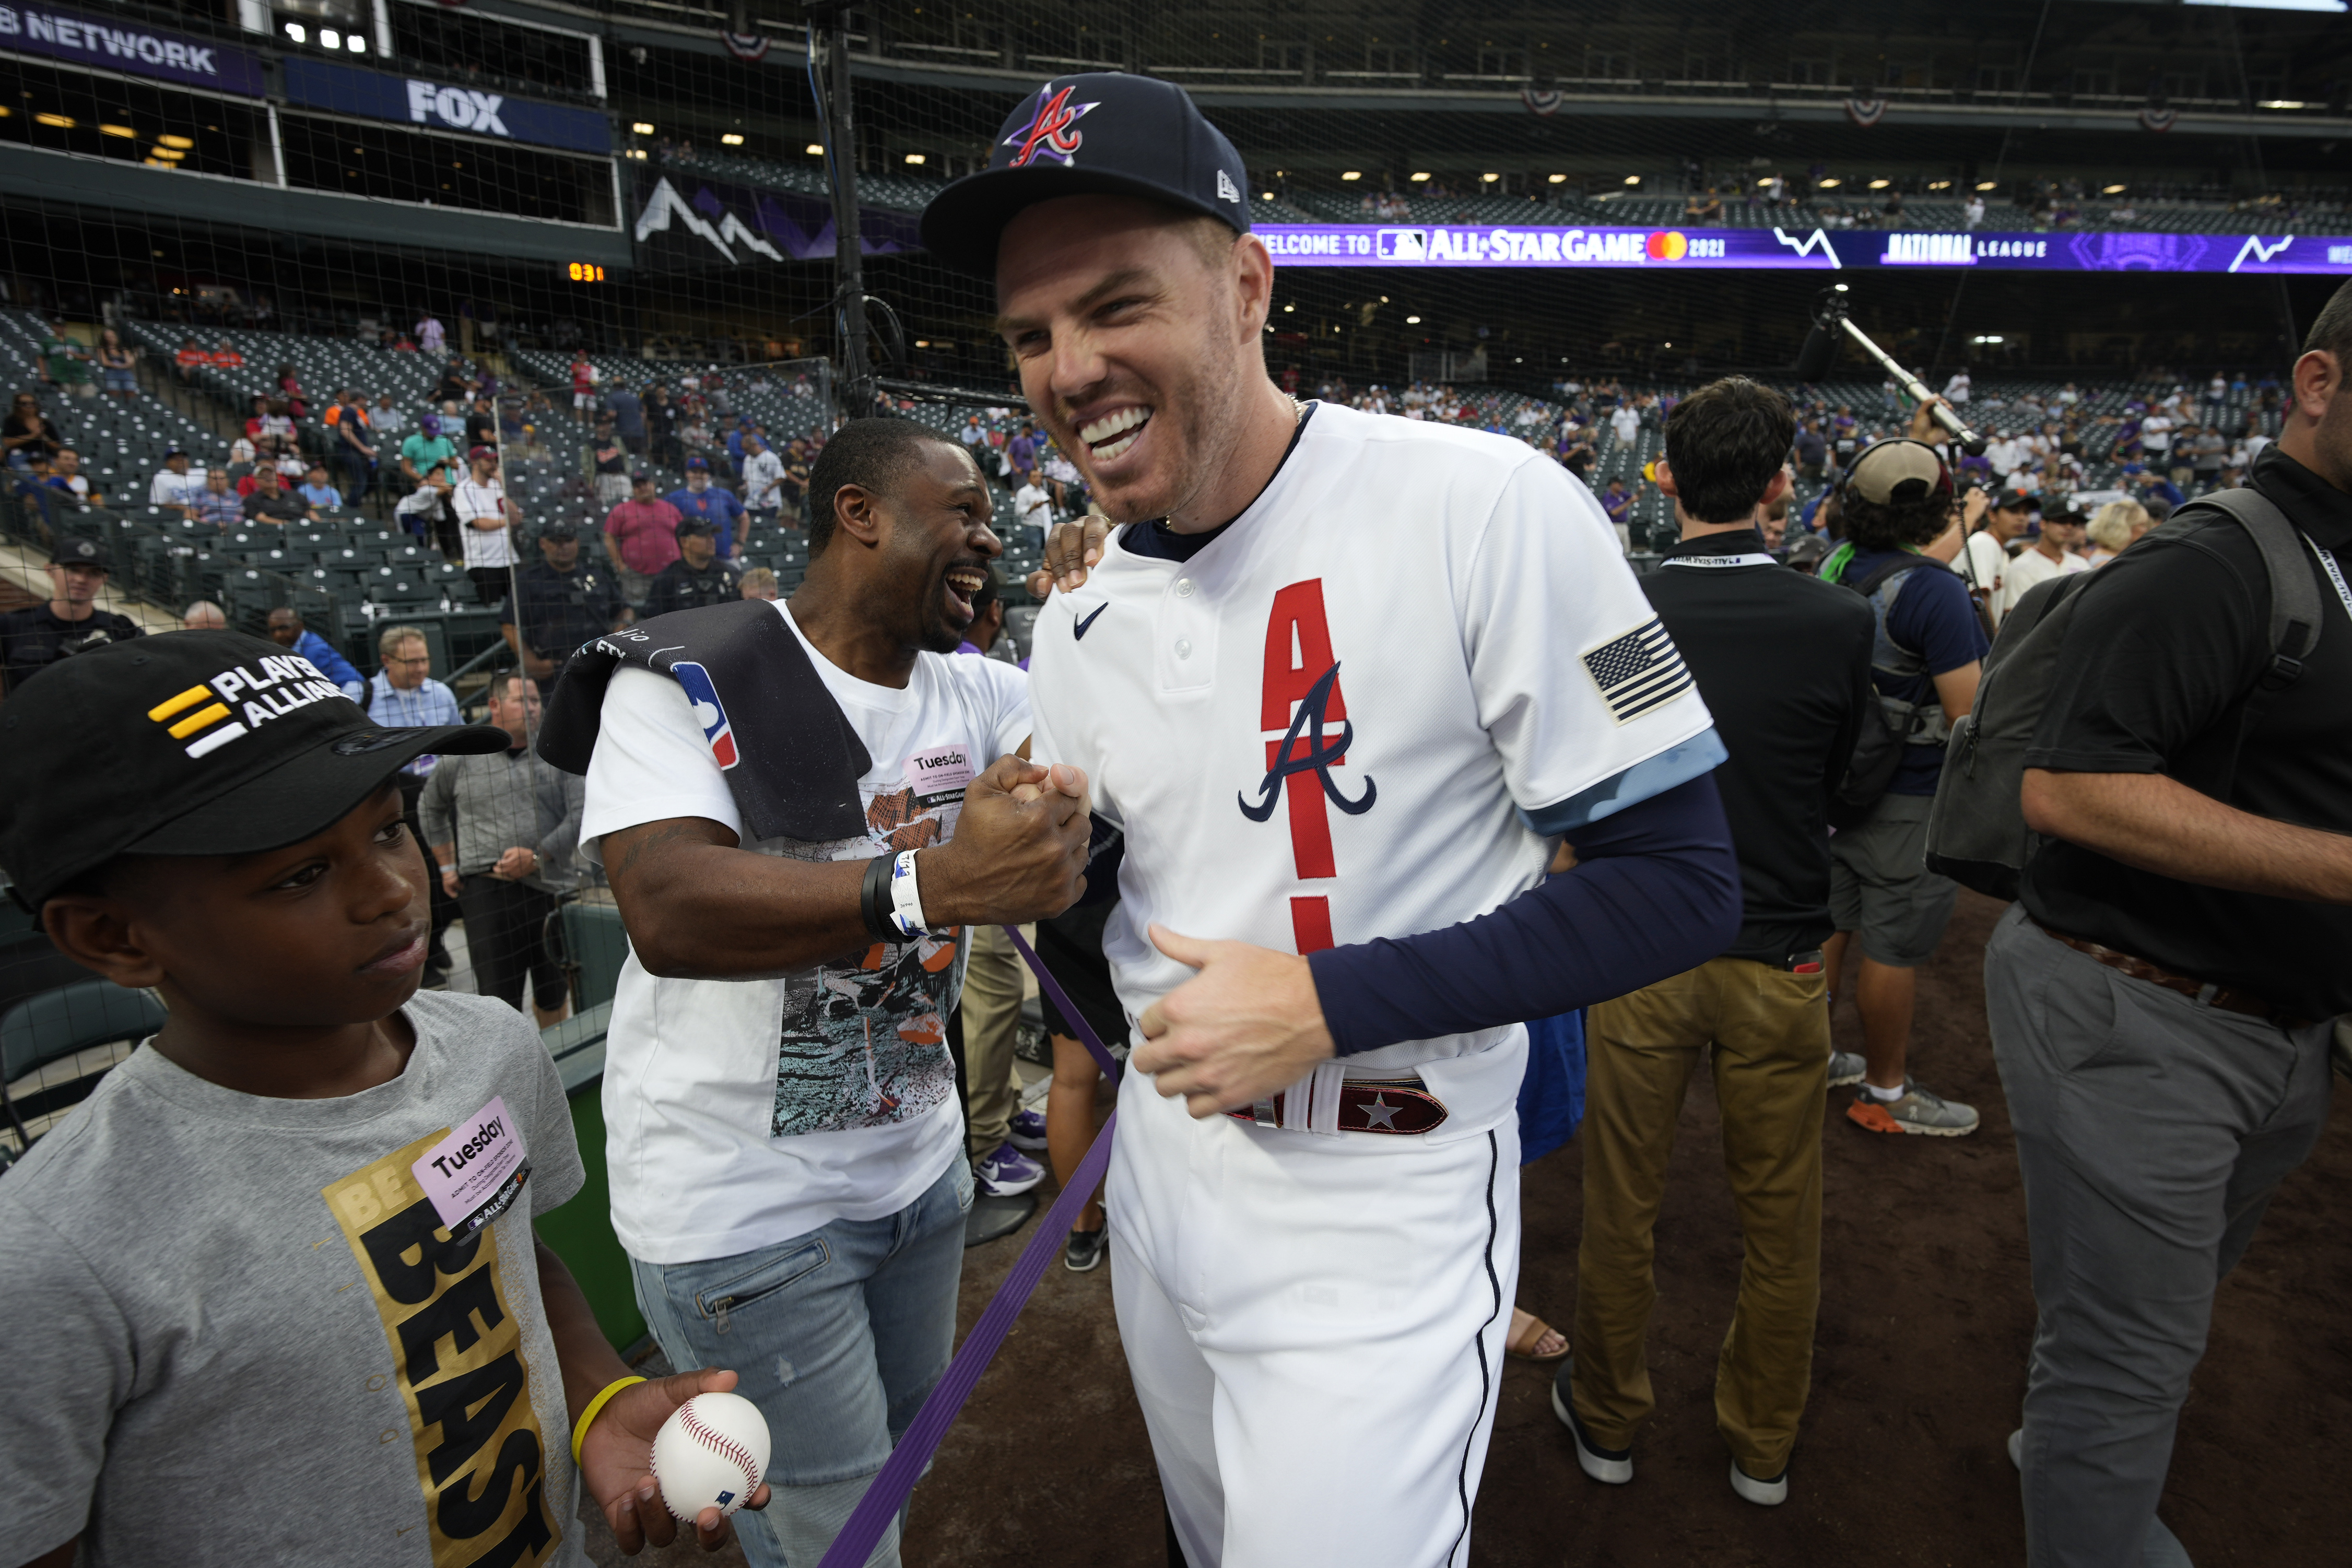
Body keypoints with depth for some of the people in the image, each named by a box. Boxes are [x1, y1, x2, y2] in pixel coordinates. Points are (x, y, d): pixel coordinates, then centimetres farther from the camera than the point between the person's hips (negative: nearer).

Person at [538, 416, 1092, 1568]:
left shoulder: (973, 694, 3)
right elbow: (668, 912, -31)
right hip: (743, 1208, -6)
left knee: (902, 1449, 25)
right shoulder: (686, 681, -16)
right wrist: (930, 885, -42)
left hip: (919, 1163, 7)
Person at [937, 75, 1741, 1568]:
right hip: (1162, 1172, 7)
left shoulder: (1485, 510, -20)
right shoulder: (1083, 608, 1)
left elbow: (1683, 883, -18)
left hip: (1381, 1228, -6)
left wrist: (1327, 1002, -24)